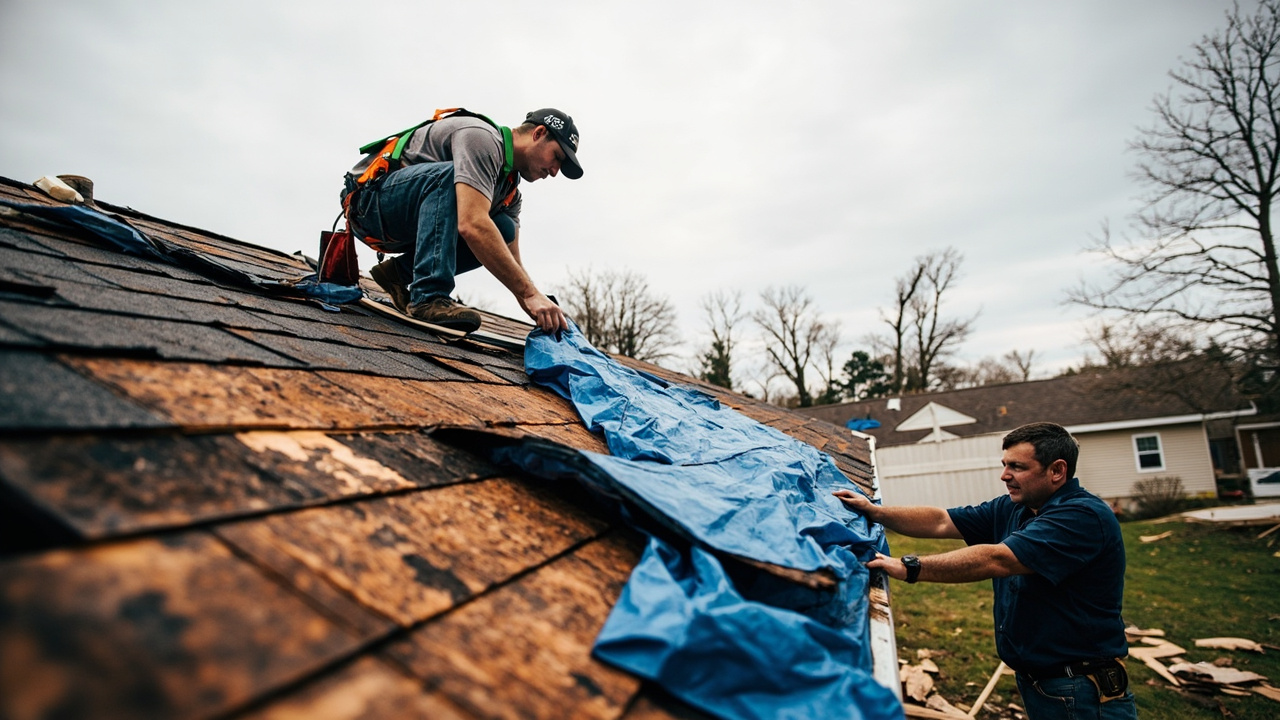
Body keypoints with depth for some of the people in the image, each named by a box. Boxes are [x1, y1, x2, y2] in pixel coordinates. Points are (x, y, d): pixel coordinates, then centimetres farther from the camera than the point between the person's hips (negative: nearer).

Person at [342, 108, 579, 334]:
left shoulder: (509, 188, 7)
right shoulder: (481, 137, -21)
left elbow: (513, 263, 3)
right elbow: (472, 225, -37)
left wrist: (545, 317, -11)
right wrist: (531, 294, -38)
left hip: (405, 227, 8)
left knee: (503, 230, -8)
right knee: (451, 175, -33)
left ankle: (402, 271, 0)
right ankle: (428, 298, -35)